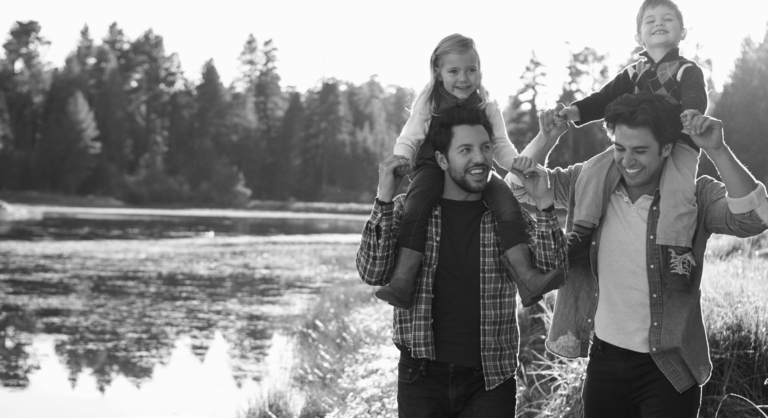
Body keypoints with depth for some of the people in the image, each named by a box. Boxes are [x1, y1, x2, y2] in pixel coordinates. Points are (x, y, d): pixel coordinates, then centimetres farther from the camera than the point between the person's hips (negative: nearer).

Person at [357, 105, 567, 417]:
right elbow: (372, 273, -9)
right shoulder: (408, 210, 1)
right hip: (422, 378, 0)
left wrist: (543, 203, -16)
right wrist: (384, 199, -18)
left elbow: (553, 271, -6)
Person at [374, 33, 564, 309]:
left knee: (507, 201, -25)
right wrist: (401, 159, -19)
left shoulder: (488, 108, 11)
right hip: (433, 169, -2)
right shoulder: (427, 105, 7)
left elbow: (501, 146, 10)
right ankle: (402, 282, -39)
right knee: (415, 207, -33)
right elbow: (408, 139, 4)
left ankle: (526, 277, -29)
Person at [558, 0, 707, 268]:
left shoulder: (688, 70, 4)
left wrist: (693, 111, -42)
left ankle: (678, 249, -28)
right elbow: (606, 98, 12)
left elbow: (695, 95, -16)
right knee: (593, 170, -16)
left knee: (676, 186, -34)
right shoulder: (633, 74, 20)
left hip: (679, 143, -5)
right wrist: (577, 110, -7)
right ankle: (580, 235, -11)